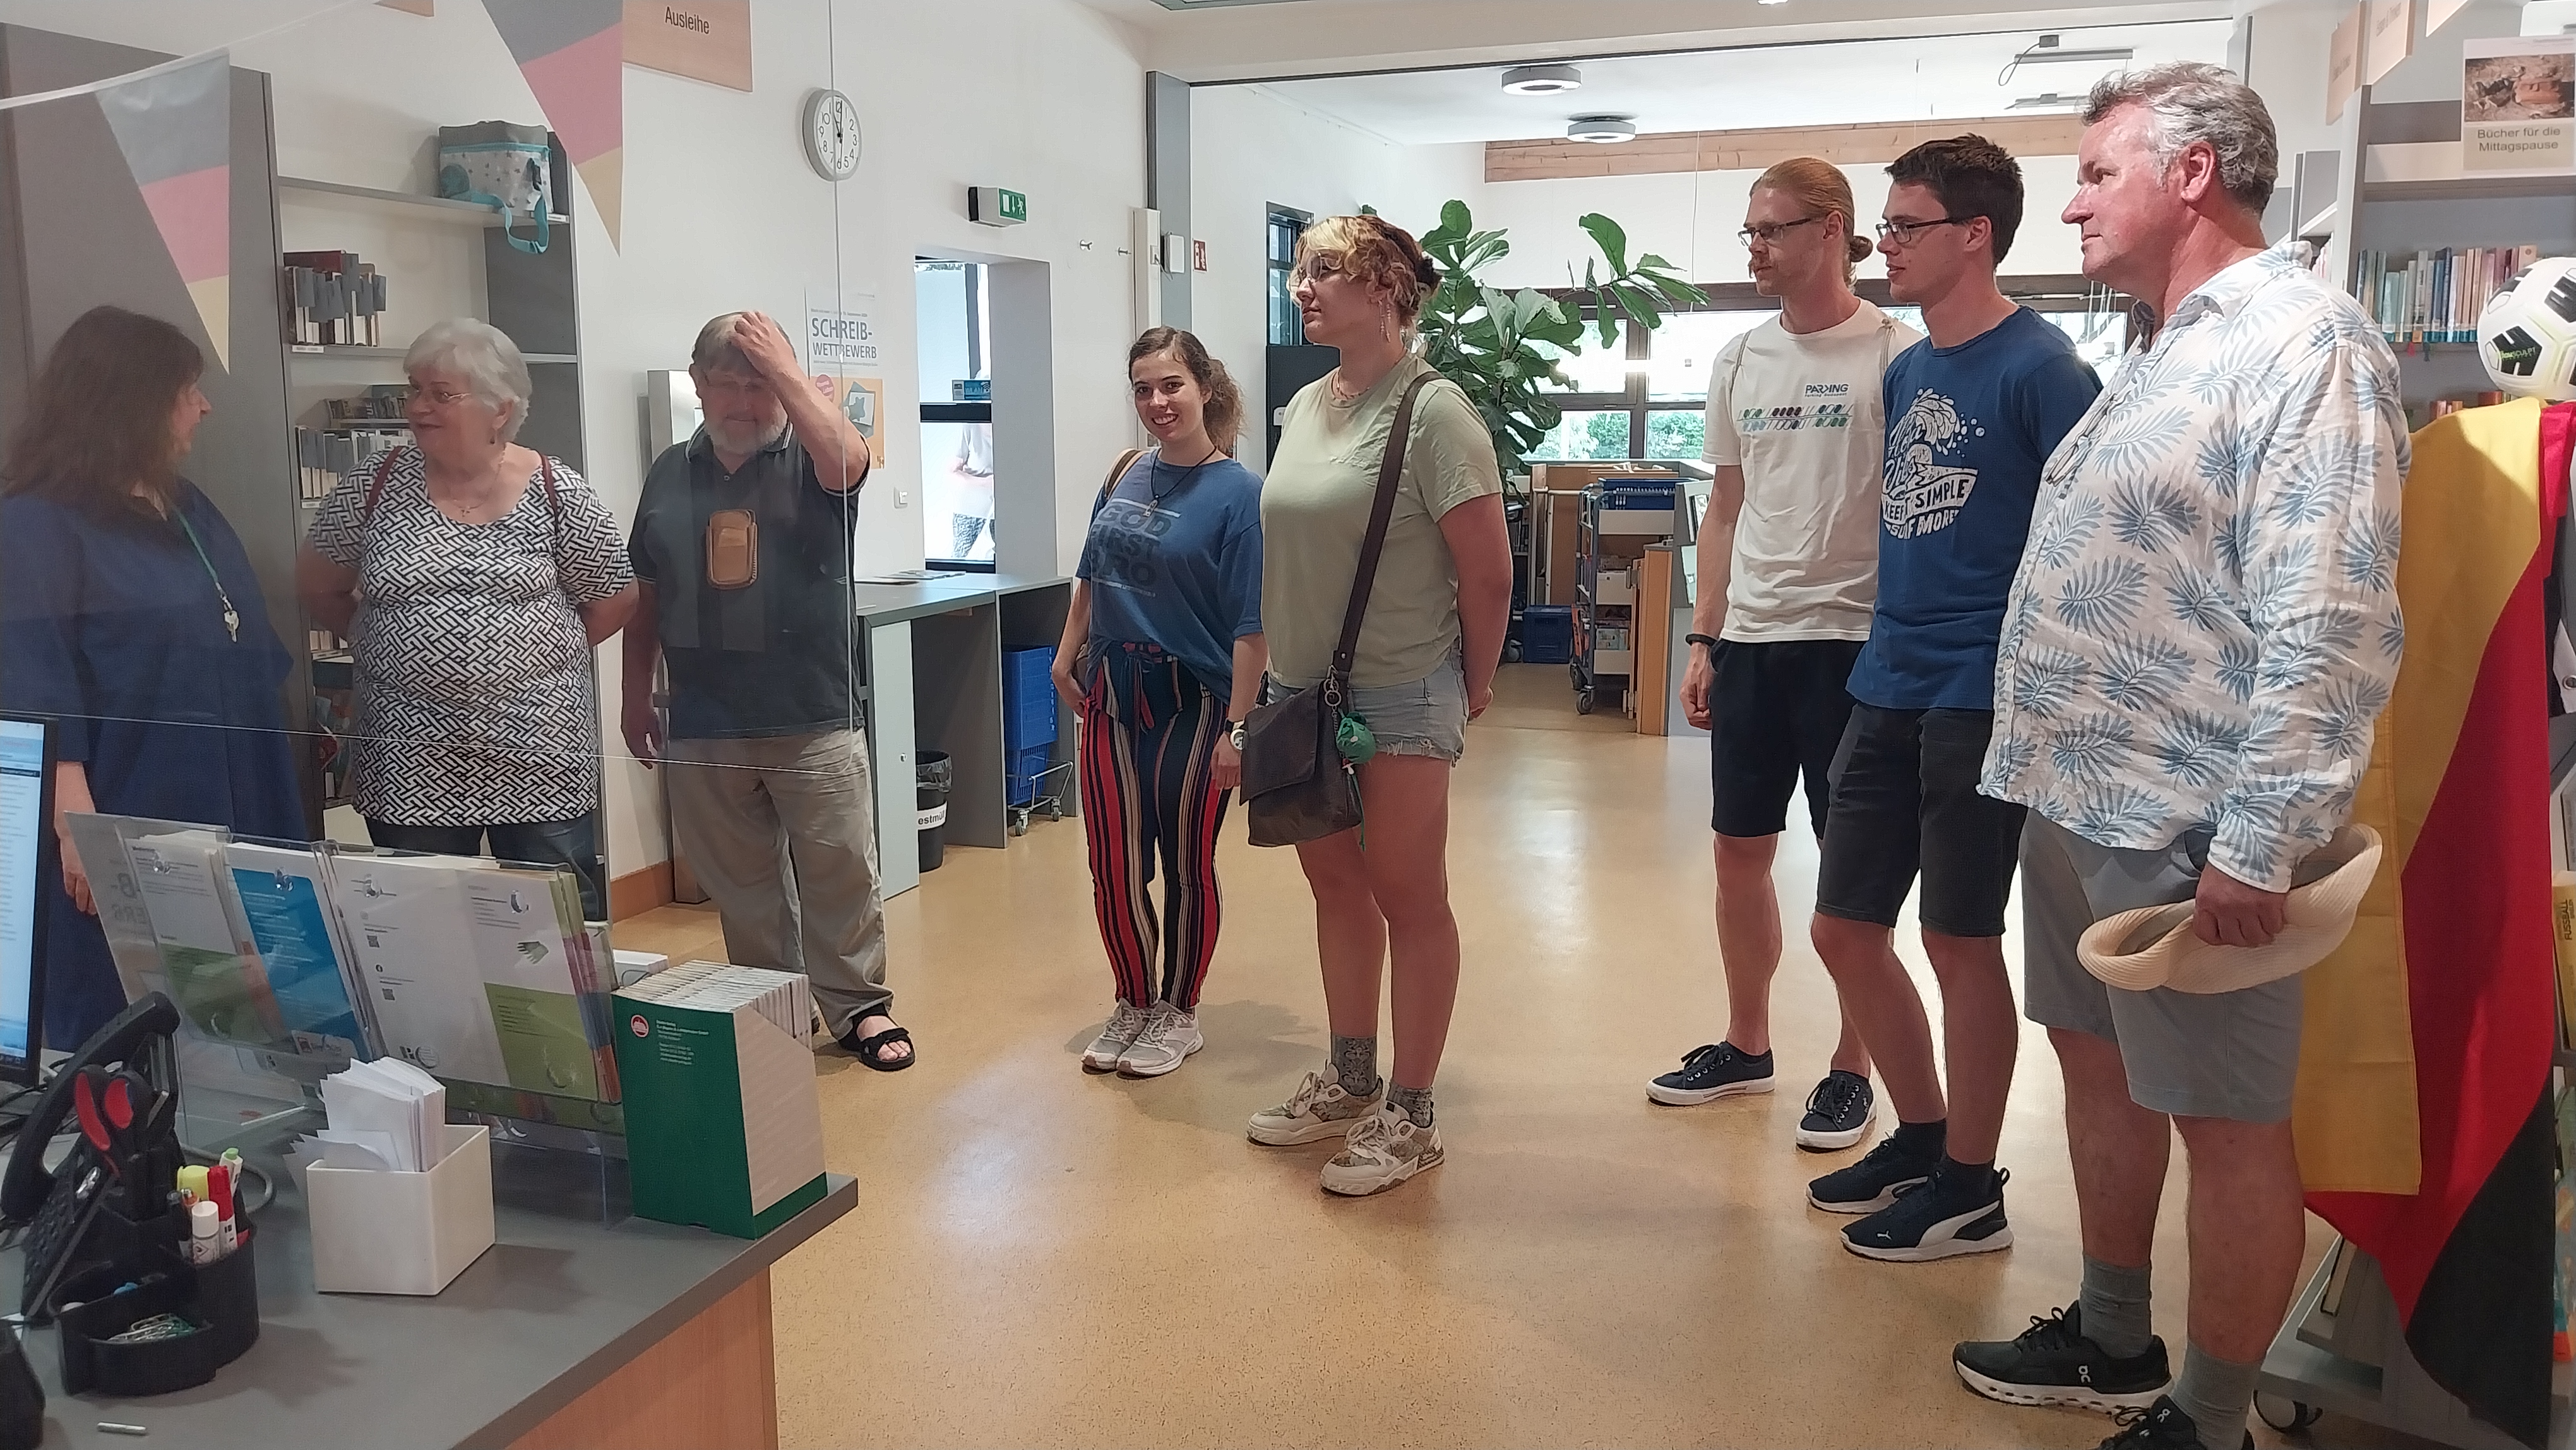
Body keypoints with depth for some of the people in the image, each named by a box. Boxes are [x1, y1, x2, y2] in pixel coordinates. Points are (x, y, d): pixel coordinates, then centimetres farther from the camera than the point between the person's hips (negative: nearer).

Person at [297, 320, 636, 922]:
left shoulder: (556, 492, -2)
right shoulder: (375, 486, 2)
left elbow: (615, 600, 5)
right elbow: (317, 585, 13)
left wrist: (540, 651, 3)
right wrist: (391, 650, 8)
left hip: (541, 762, -1)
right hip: (410, 766, 2)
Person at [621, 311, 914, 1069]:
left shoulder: (808, 459, -1)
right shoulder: (670, 473, 9)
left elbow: (848, 461, -28)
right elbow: (644, 596, 15)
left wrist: (786, 368, -20)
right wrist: (637, 697, 14)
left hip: (813, 720, -3)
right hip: (704, 726, 4)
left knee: (840, 873, 3)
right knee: (741, 885, 12)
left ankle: (860, 1007, 15)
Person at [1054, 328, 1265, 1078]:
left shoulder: (1238, 493, -12)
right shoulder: (1127, 476, 6)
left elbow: (1251, 624, -15)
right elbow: (1091, 577, 20)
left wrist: (1237, 727, -18)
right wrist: (1067, 657, 16)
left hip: (1191, 702, -5)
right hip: (1112, 695, 5)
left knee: (1185, 865, 9)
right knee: (1113, 868, 9)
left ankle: (1178, 1015, 26)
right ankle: (1132, 1006, 28)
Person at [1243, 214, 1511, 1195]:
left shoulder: (1432, 408, -13)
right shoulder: (1305, 407, 9)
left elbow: (1488, 570, -12)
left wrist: (1473, 682, -2)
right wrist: (1278, 676, 13)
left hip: (1400, 699, -7)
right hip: (1304, 692, 7)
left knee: (1408, 897, 3)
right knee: (1336, 887, 16)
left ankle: (1410, 1113, 14)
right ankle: (1350, 1078, 32)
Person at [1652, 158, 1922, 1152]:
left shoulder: (1895, 354, -7)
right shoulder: (1740, 361, 10)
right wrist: (1704, 641, 11)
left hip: (1850, 641, -6)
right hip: (1749, 640, 6)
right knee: (1739, 848, 12)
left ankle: (1851, 1069, 18)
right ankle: (1746, 1044, 29)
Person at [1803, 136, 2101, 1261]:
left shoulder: (2038, 367, -9)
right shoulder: (1905, 372, 13)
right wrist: (1881, 652, 16)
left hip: (1980, 696, -8)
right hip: (1888, 690, 8)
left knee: (1959, 941, 2)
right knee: (1845, 929, 11)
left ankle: (1970, 1188, 18)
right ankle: (1922, 1135, 29)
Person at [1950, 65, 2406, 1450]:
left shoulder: (2305, 346, -14)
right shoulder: (2160, 355, 16)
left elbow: (2330, 628, -21)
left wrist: (2260, 841, -24)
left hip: (2183, 827, -10)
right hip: (2077, 801, 10)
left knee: (2227, 1125, 3)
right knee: (2101, 1072, 19)